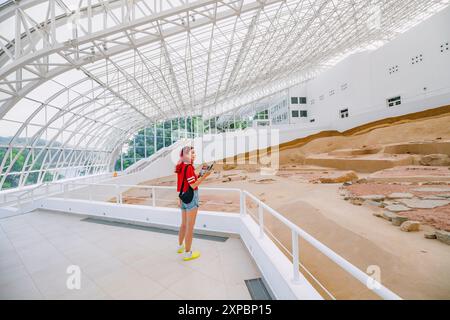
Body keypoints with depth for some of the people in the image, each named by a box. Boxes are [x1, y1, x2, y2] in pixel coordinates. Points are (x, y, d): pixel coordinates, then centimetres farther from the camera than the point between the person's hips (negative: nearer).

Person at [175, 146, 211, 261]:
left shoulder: (180, 166, 7)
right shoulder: (189, 167, -19)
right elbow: (193, 186, -20)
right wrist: (204, 176, -22)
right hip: (191, 196, -9)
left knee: (184, 224, 24)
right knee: (190, 226, 3)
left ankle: (180, 246, 42)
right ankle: (187, 253, 16)